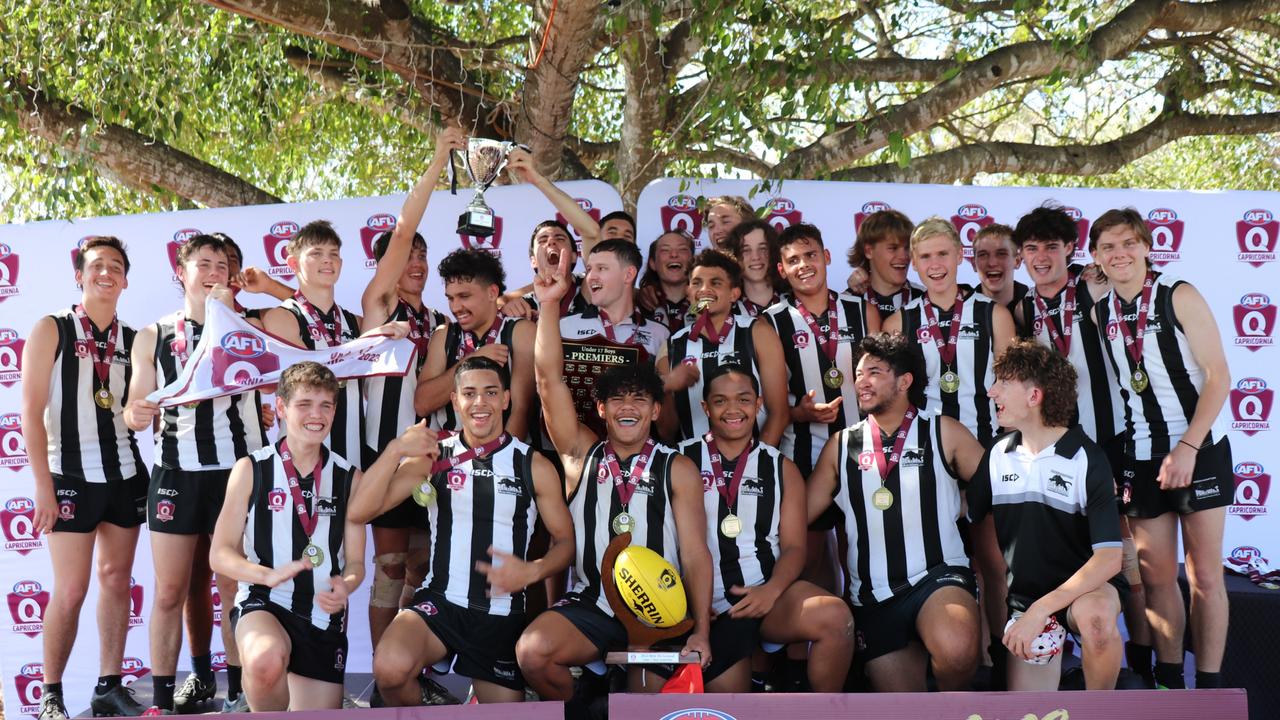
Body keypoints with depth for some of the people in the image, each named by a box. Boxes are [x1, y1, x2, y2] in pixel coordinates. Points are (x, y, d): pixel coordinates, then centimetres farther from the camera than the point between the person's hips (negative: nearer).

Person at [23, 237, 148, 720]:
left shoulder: (133, 340, 8)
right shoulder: (51, 330, -2)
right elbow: (32, 413, -6)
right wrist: (43, 486, -11)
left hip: (125, 475, 4)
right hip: (72, 476, -4)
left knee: (116, 581, 6)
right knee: (70, 590, -4)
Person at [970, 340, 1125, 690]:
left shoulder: (1087, 460, -14)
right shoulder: (997, 456, 0)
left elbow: (1109, 557, -22)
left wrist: (1041, 608, -31)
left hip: (1085, 586, -4)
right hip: (1025, 595, 4)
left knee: (1095, 615, -39)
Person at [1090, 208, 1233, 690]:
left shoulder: (1179, 297, -8)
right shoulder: (1098, 314, 5)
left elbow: (1218, 375, -11)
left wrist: (1188, 447, -18)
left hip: (1199, 451, -4)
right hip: (1140, 459, 4)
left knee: (1204, 575, 0)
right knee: (1156, 576, 6)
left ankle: (1210, 687, 8)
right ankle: (1169, 682, 16)